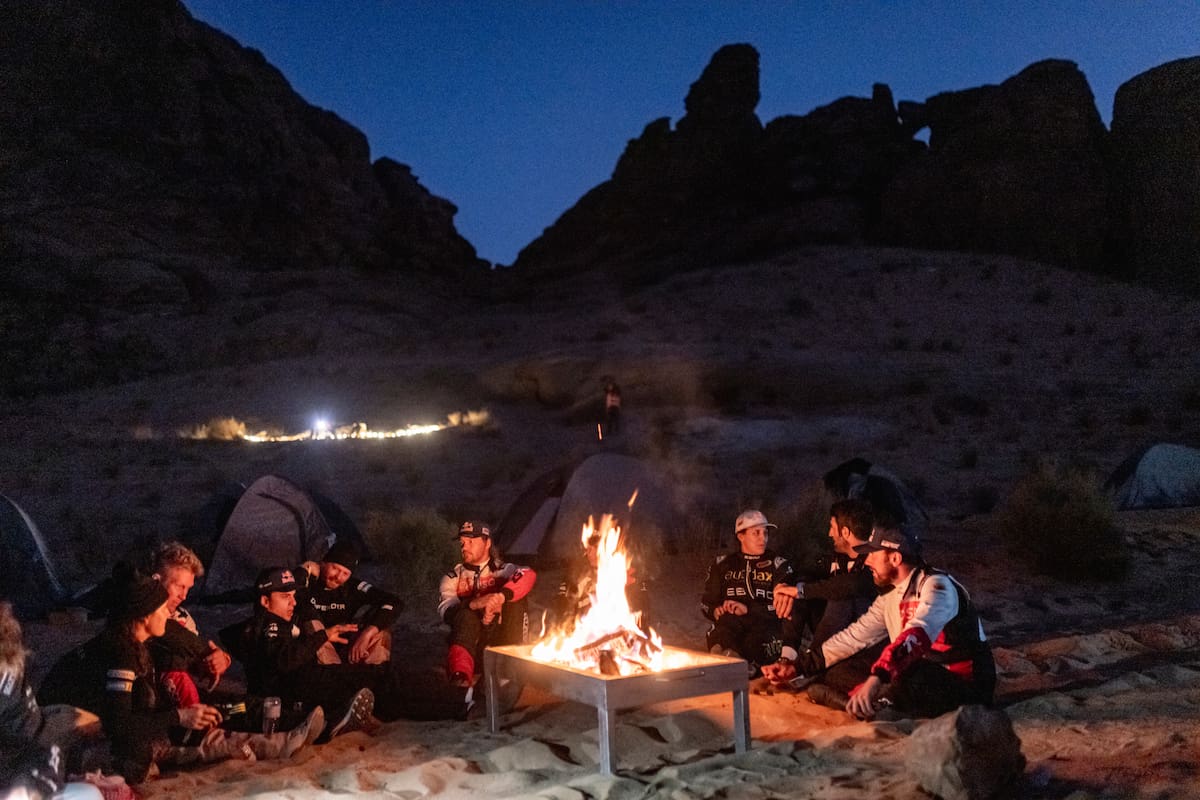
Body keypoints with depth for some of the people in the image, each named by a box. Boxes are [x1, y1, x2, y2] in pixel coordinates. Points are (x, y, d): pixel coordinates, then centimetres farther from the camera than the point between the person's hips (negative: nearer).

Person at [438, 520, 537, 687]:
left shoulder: (503, 570, 12)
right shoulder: (453, 577, 16)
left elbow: (529, 575, -13)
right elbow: (445, 610, -4)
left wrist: (499, 597, -32)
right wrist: (473, 604, -27)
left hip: (502, 638, 0)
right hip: (468, 640, 0)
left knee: (514, 596, -20)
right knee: (466, 613, -30)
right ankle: (460, 672, -52)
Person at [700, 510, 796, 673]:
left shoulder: (779, 565, 17)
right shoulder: (722, 564, 26)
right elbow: (707, 602, 25)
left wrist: (748, 609, -10)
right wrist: (716, 610, -1)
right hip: (729, 625, 1)